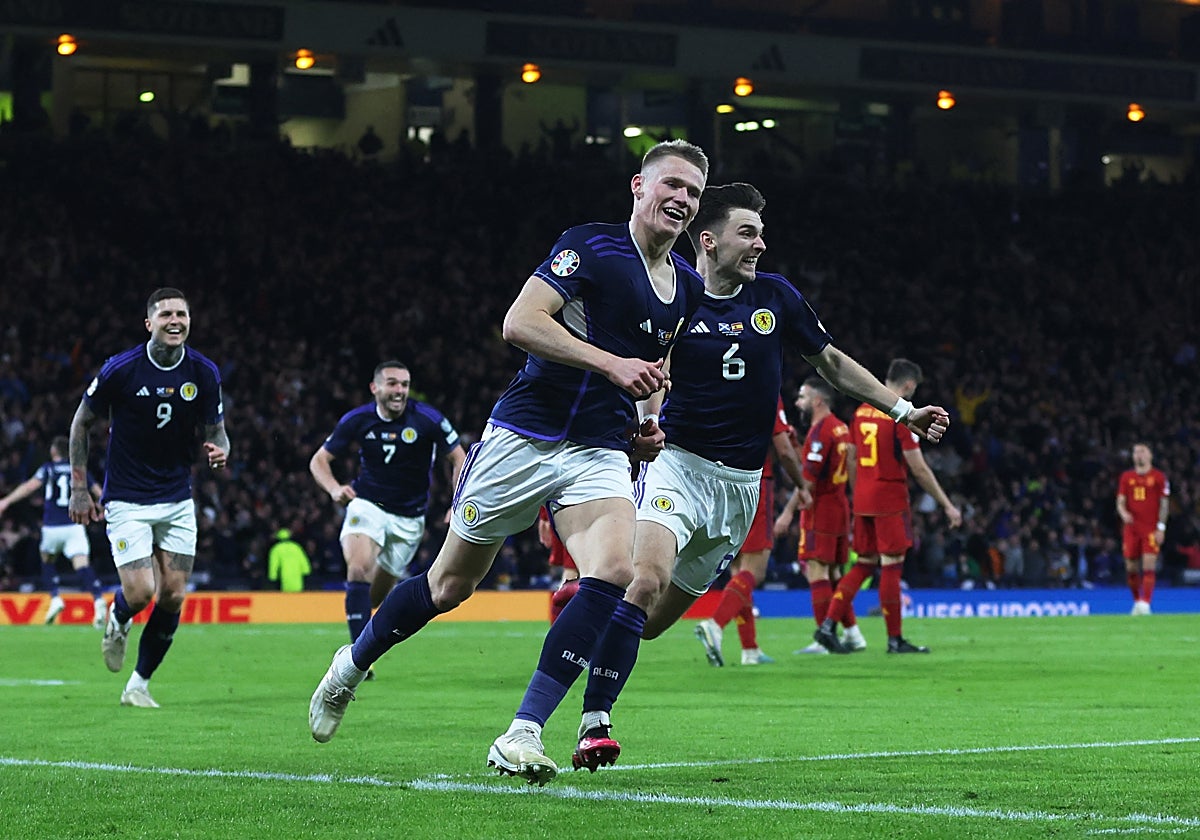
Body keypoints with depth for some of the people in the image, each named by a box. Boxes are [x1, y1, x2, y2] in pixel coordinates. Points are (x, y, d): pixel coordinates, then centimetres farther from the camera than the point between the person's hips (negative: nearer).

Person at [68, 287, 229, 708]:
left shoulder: (204, 373, -4)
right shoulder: (120, 369, -14)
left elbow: (216, 432, 5)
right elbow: (81, 422, 0)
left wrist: (219, 452, -20)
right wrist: (79, 489, -2)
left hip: (178, 499, 4)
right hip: (127, 500, -3)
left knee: (173, 596, -1)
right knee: (140, 591, -15)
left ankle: (138, 685, 15)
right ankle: (116, 622, 23)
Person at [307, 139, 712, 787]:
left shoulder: (688, 289, 10)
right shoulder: (591, 246, -10)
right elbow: (519, 323, -21)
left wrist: (646, 427, 9)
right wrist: (613, 363, -26)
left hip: (599, 454, 4)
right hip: (524, 436, -4)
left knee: (614, 570, -23)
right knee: (451, 583, 7)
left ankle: (522, 735, -21)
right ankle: (351, 666, 35)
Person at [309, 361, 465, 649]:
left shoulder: (428, 419, -12)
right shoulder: (357, 420, -8)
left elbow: (459, 459, -2)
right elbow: (319, 460, 1)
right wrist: (334, 489, -20)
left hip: (409, 518, 1)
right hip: (367, 504, 0)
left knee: (377, 595, 5)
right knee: (359, 569, -27)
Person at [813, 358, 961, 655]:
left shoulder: (862, 411, 10)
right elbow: (919, 469, -12)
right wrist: (948, 506, -6)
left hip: (862, 499, 7)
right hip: (891, 500, -7)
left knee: (864, 564, 12)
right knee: (892, 566, -1)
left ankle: (828, 624, 2)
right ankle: (895, 640, 3)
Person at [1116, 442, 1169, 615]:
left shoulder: (1159, 477, 2)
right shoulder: (1126, 477, 11)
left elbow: (1164, 504, 1)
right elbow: (1120, 501, 9)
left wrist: (1161, 528, -6)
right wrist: (1123, 513, -14)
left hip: (1151, 528, -3)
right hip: (1131, 527, 3)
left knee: (1149, 565, -13)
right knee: (1131, 567, 3)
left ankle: (1145, 604, -15)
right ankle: (1137, 602, 18)